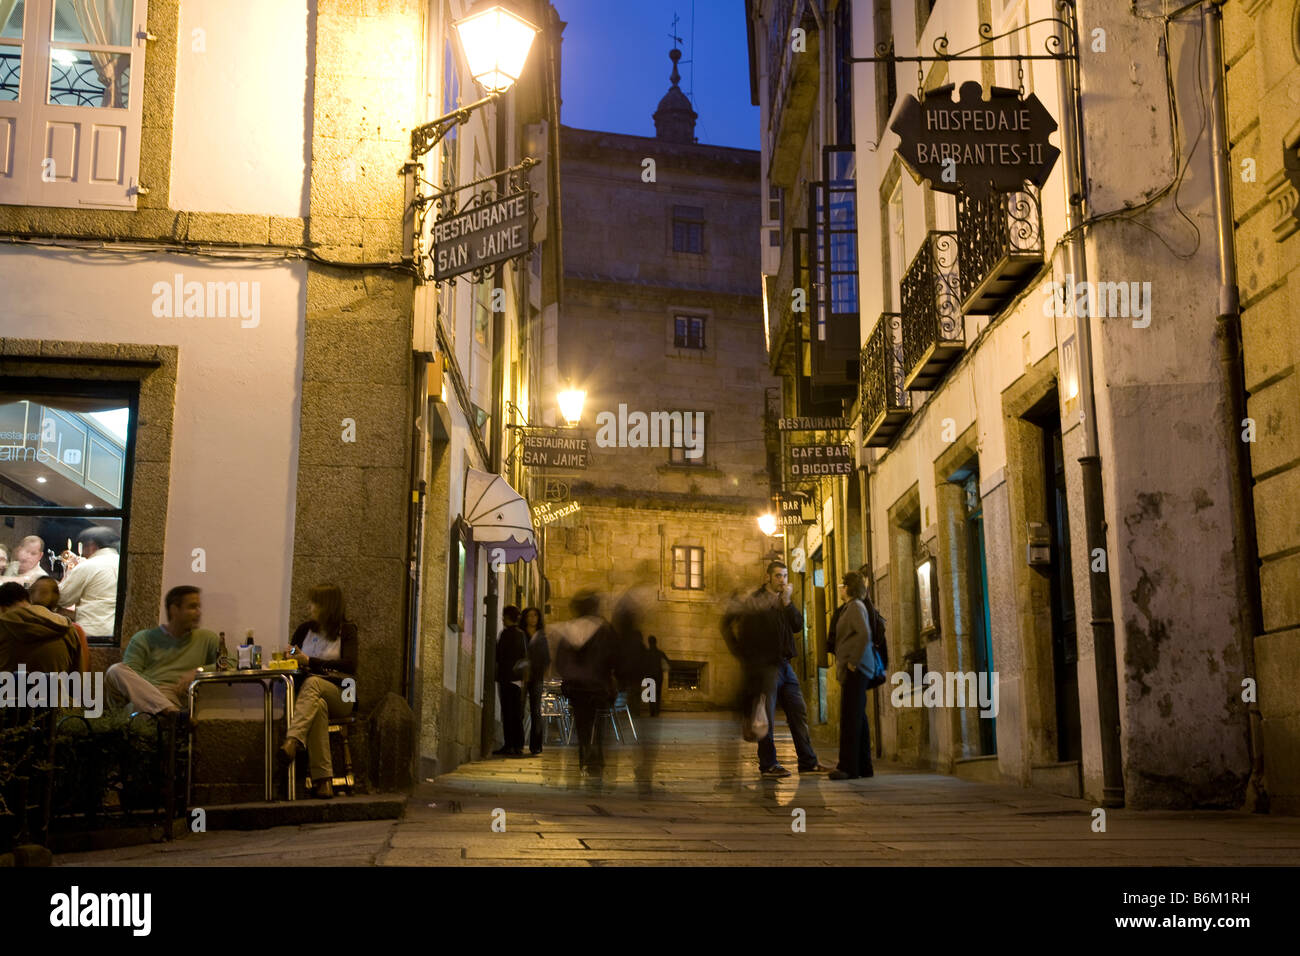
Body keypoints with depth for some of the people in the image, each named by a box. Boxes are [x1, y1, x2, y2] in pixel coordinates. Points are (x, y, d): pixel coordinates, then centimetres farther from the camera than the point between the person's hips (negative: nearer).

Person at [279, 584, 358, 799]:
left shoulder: (346, 630, 4)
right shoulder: (305, 629, 18)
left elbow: (349, 665, -11)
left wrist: (309, 662, -18)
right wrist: (292, 657, -9)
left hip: (339, 695, -2)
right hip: (309, 693, 2)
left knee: (312, 683, -37)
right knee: (318, 706, -36)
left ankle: (292, 742, -59)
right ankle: (323, 779, -46)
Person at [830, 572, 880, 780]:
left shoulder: (855, 606, -9)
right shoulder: (848, 607, 21)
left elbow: (865, 634, -22)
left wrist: (853, 661, -19)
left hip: (855, 669, -10)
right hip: (853, 670, 10)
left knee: (850, 716, -11)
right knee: (858, 716, 11)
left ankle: (848, 767, -13)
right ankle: (863, 766, 15)